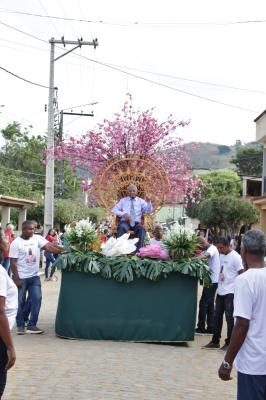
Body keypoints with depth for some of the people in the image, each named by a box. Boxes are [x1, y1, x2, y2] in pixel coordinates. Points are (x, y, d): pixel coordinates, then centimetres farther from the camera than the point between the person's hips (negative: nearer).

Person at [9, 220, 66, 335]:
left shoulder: (37, 238, 0)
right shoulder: (16, 243, -10)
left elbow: (49, 247, -12)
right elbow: (13, 262, -11)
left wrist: (63, 250, -27)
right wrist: (17, 279, -15)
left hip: (34, 276, 4)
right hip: (21, 277, -4)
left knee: (37, 299, 0)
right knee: (20, 302, 5)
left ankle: (32, 325, 9)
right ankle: (20, 325, 18)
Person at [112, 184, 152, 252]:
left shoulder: (141, 201, 16)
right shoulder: (123, 200, 19)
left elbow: (148, 211, 5)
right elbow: (114, 210, 10)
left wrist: (148, 202, -13)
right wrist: (123, 214, -8)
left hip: (136, 223, 0)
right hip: (125, 222, 0)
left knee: (141, 229, -34)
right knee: (121, 228, -36)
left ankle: (138, 250, -42)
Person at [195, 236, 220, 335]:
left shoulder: (212, 248, -13)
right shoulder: (206, 250, 18)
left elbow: (206, 255, -34)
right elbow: (201, 256, 6)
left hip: (212, 281, -10)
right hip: (211, 281, 10)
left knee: (203, 304, -6)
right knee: (210, 304, 12)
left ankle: (201, 328, -1)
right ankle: (210, 328, 17)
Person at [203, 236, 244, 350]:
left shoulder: (235, 257, -14)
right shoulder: (221, 255, 7)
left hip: (230, 292, -7)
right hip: (220, 291, 7)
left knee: (230, 318, 1)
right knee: (217, 317, 11)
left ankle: (229, 342, 10)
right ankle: (215, 341, 18)